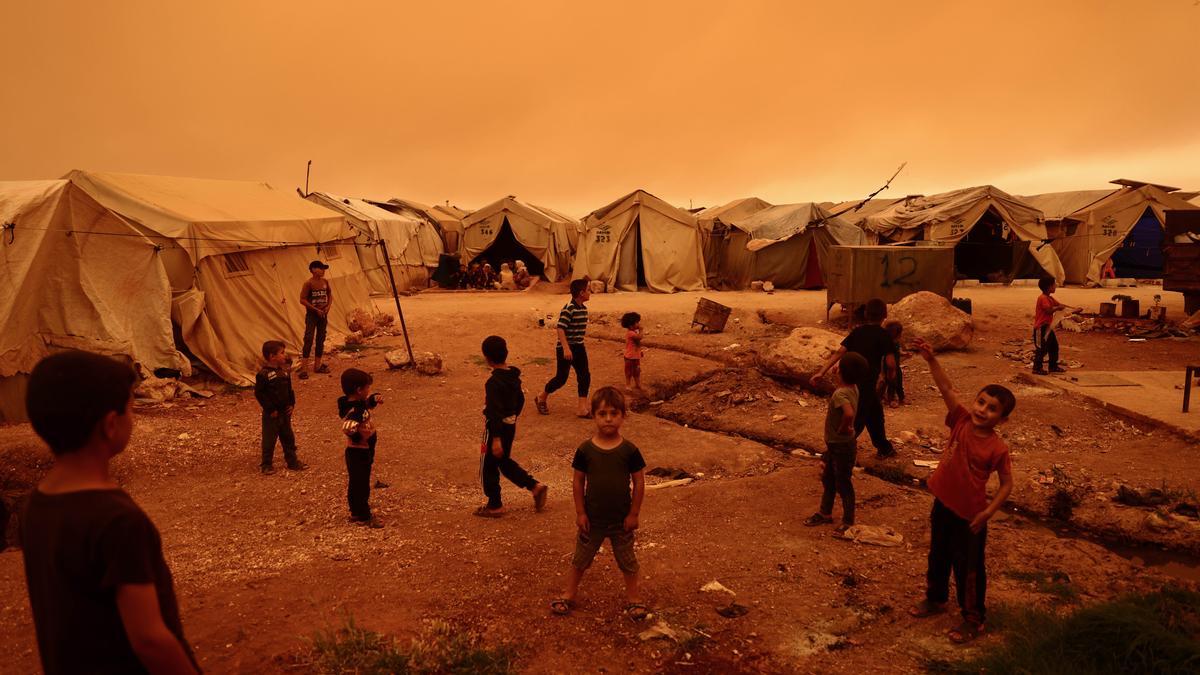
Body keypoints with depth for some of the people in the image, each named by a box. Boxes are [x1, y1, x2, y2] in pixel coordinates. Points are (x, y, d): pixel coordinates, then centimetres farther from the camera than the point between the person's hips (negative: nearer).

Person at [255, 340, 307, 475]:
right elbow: (259, 393, -17)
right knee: (269, 439, 4)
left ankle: (292, 462, 27)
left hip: (285, 412, 7)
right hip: (271, 414, -7)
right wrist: (270, 409, -17)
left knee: (288, 437, 16)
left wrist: (292, 404, 2)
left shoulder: (284, 371, 4)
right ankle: (266, 465, 18)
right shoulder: (263, 374, -18)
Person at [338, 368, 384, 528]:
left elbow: (367, 403, 24)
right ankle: (363, 517, 16)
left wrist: (375, 399, 7)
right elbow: (347, 428, -47)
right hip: (357, 453, -10)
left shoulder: (360, 403, 1)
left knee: (362, 483, 21)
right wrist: (360, 436, -37)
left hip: (364, 452, 10)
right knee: (359, 484, 4)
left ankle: (357, 512, 36)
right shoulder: (354, 411, -29)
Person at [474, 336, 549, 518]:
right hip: (510, 426, 8)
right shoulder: (513, 376, 1)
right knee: (505, 461, 24)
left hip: (496, 429, -8)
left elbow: (495, 412, -26)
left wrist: (496, 439, -23)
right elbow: (520, 400, 13)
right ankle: (535, 486, 19)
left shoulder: (493, 382, -24)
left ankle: (494, 506, 19)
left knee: (488, 466, 9)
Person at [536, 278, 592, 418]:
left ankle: (582, 409, 4)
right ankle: (541, 398, 24)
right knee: (561, 378, 0)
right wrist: (566, 348, -30)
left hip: (579, 347, 8)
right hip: (566, 349, -8)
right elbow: (560, 329, -24)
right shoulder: (568, 308, -18)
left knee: (585, 377, 0)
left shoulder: (584, 308, 9)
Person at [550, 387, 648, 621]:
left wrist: (634, 513, -6)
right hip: (592, 518, 1)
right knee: (581, 558, 17)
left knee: (627, 560, 16)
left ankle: (633, 598, 33)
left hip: (621, 519, 0)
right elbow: (578, 481, -4)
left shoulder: (629, 451, -12)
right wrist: (580, 512, -5)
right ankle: (570, 595, 35)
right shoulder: (585, 450, -11)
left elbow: (639, 482, -6)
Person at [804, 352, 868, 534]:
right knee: (828, 479, 23)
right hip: (834, 444, 9)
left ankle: (848, 521, 24)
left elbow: (849, 414, -47)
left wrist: (843, 429, -27)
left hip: (842, 447, -9)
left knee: (843, 484, 8)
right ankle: (825, 513, 39)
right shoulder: (853, 388, -3)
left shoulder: (840, 394, -30)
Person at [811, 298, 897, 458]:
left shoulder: (857, 331, 7)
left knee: (875, 411, 26)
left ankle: (884, 448, 43)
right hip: (866, 385, -7)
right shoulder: (883, 335, -9)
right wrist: (890, 374, 6)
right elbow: (890, 363, -17)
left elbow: (839, 352, -1)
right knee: (856, 423, 0)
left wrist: (821, 372, -4)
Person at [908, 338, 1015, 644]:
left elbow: (1007, 484, -11)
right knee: (938, 556, 23)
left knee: (968, 568, 8)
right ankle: (935, 598, 45)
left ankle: (973, 619, 27)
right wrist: (931, 359, -28)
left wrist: (988, 512, -19)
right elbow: (946, 388, -16)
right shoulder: (961, 420, -9)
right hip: (943, 504, 5)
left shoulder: (997, 448, -19)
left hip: (969, 514, -5)